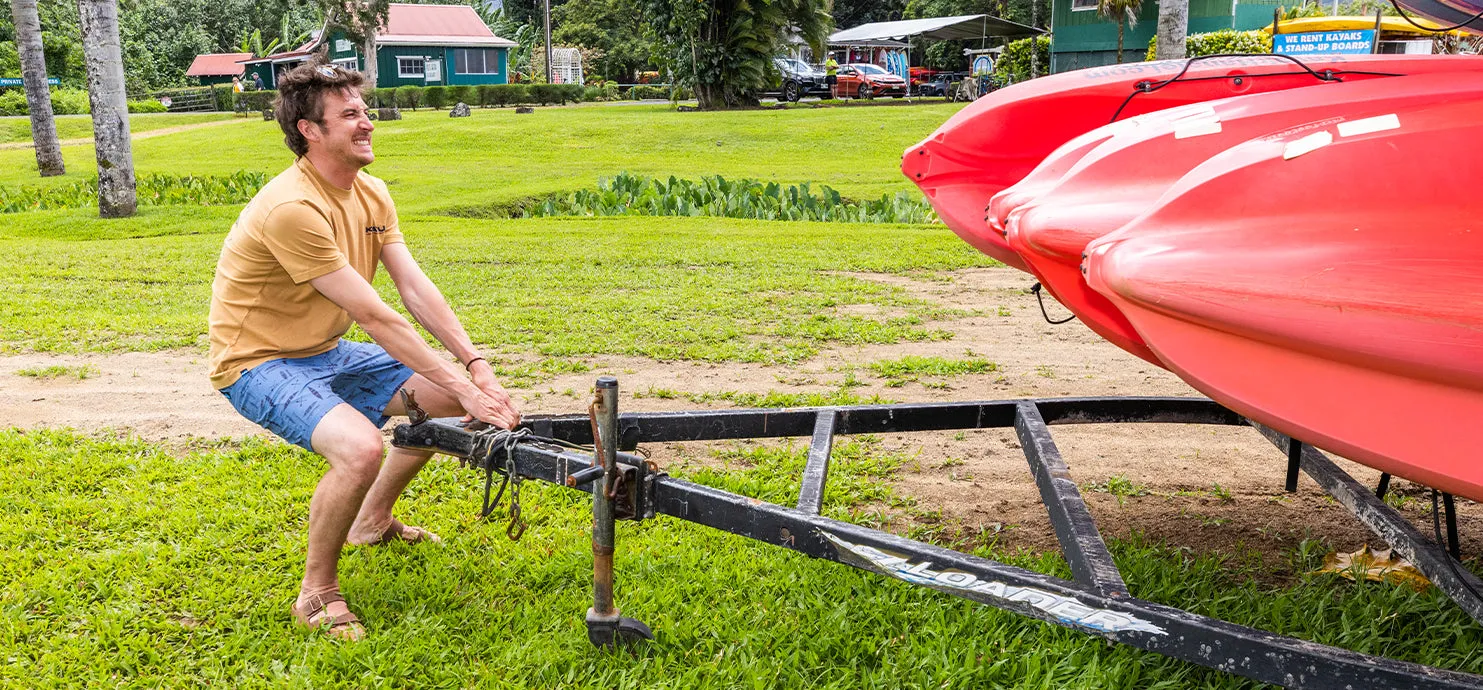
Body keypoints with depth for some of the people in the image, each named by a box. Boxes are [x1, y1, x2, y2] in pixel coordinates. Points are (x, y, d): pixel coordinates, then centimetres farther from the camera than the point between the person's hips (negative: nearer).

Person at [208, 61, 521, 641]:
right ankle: (317, 593, -8)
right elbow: (376, 318, -29)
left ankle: (373, 521, 28)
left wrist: (477, 370, -15)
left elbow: (417, 290, -5)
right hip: (260, 365, -9)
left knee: (447, 401, 5)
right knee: (361, 448, -32)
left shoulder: (371, 194, 0)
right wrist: (462, 386, -28)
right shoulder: (293, 207, -28)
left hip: (325, 353, 9)